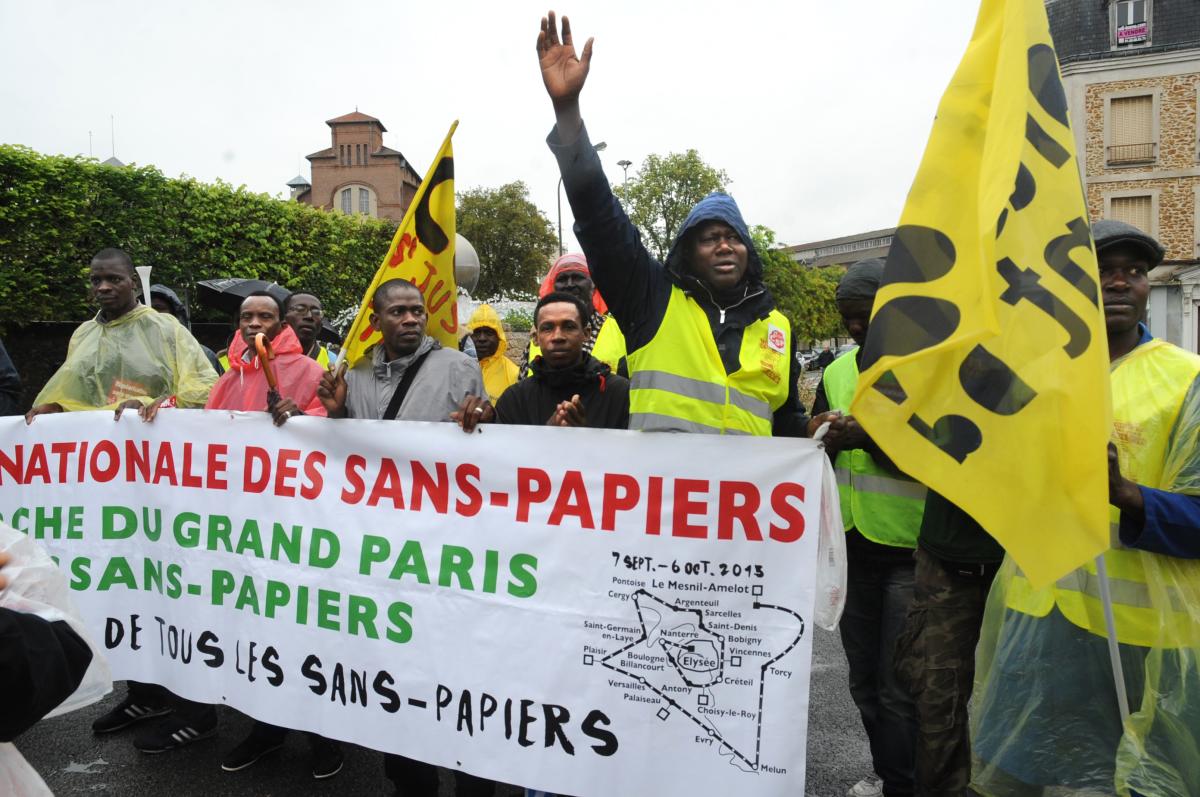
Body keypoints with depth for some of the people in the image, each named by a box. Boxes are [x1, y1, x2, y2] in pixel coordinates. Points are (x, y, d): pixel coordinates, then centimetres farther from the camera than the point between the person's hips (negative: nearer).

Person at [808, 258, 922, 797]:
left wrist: (875, 439, -29)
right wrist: (821, 435, -12)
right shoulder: (836, 372, 8)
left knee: (899, 687, 1)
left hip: (910, 551, -6)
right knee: (864, 679, 19)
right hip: (852, 546, 6)